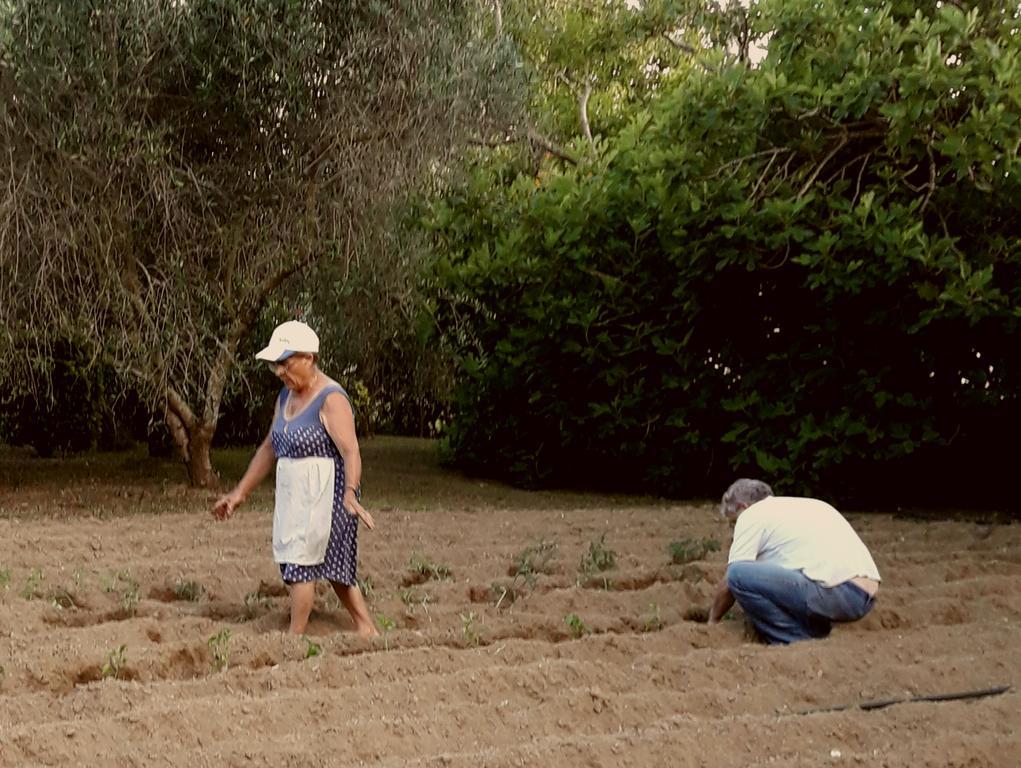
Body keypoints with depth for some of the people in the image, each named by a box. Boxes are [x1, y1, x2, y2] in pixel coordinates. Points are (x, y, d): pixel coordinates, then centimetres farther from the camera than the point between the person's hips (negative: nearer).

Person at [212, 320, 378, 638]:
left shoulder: (331, 399, -16)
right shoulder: (286, 397, 11)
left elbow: (351, 452, -27)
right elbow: (269, 448, 20)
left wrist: (351, 494, -42)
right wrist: (239, 493, 22)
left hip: (323, 494, -9)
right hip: (293, 493, 9)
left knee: (299, 564, -8)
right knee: (331, 566, 13)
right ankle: (366, 629, 20)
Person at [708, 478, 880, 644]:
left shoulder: (751, 514, 6)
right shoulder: (799, 506, 30)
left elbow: (731, 581, 8)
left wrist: (712, 620, 23)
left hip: (834, 594, -9)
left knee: (739, 574, -9)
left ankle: (799, 644, -4)